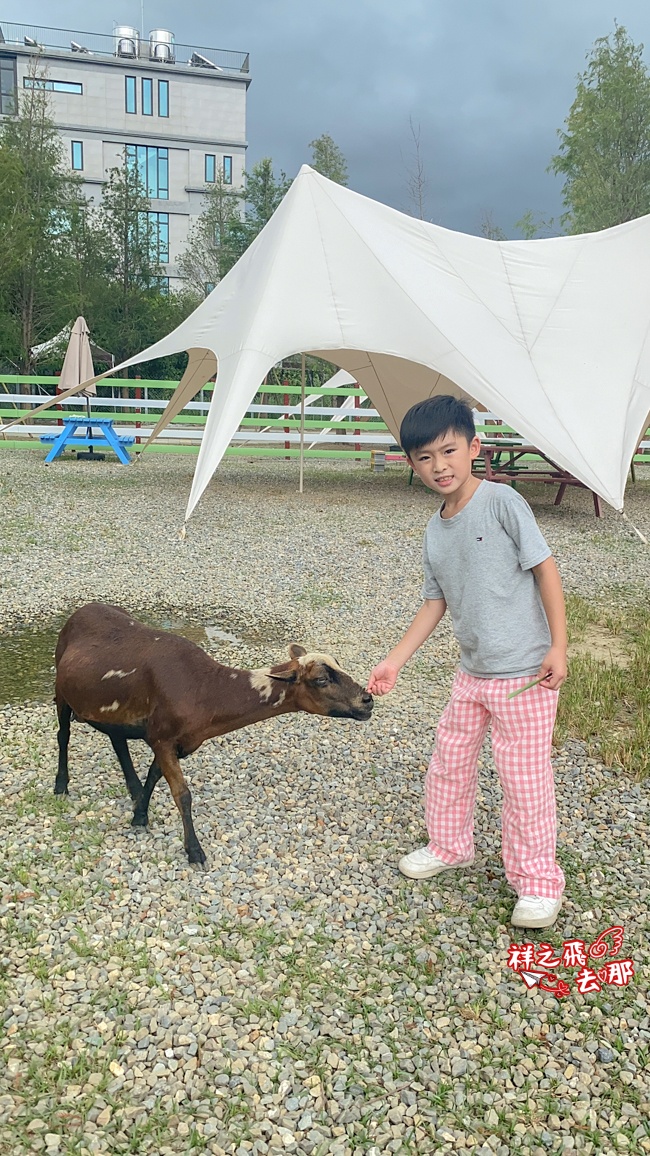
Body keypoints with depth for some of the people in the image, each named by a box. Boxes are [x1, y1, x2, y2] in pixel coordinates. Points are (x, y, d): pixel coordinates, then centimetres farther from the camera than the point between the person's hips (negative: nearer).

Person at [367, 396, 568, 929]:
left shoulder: (501, 501, -14)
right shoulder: (435, 530, 6)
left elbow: (545, 568, -13)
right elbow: (434, 604, 11)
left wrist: (558, 646, -16)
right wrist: (394, 661, 8)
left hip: (524, 674, -7)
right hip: (471, 673, 7)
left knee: (524, 776, 2)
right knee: (448, 764, 18)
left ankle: (538, 883, 20)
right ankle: (450, 847, 41)